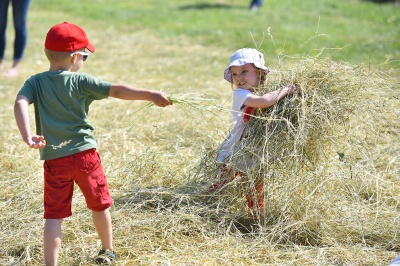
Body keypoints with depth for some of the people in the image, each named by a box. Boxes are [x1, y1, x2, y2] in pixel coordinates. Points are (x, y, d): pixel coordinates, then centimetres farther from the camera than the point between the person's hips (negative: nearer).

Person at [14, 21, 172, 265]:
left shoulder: (36, 82, 2)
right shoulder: (80, 81, -5)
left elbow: (20, 103, -15)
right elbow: (116, 91, -11)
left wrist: (27, 136, -25)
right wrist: (151, 95, -11)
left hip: (54, 159, 1)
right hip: (85, 154, -1)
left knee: (54, 215, 4)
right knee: (100, 205, 20)